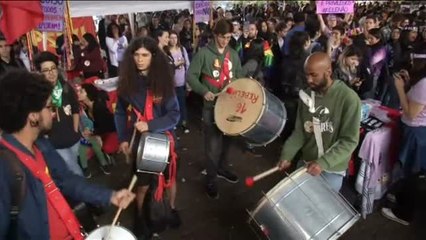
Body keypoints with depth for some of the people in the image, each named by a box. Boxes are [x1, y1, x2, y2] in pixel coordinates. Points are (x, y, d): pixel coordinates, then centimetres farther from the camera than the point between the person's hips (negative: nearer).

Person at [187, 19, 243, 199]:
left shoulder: (233, 54, 9)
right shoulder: (204, 53, -6)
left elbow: (239, 75, 17)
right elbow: (191, 75, -9)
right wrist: (204, 91, -22)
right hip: (211, 105, -5)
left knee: (226, 139, 18)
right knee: (213, 144, -3)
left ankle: (222, 168, 39)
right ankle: (211, 180, 12)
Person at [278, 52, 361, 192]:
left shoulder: (349, 99, -20)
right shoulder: (307, 95, -2)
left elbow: (350, 141, -20)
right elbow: (300, 131, 3)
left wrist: (323, 163, -29)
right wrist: (287, 155, -9)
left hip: (332, 169, -5)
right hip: (306, 162, 5)